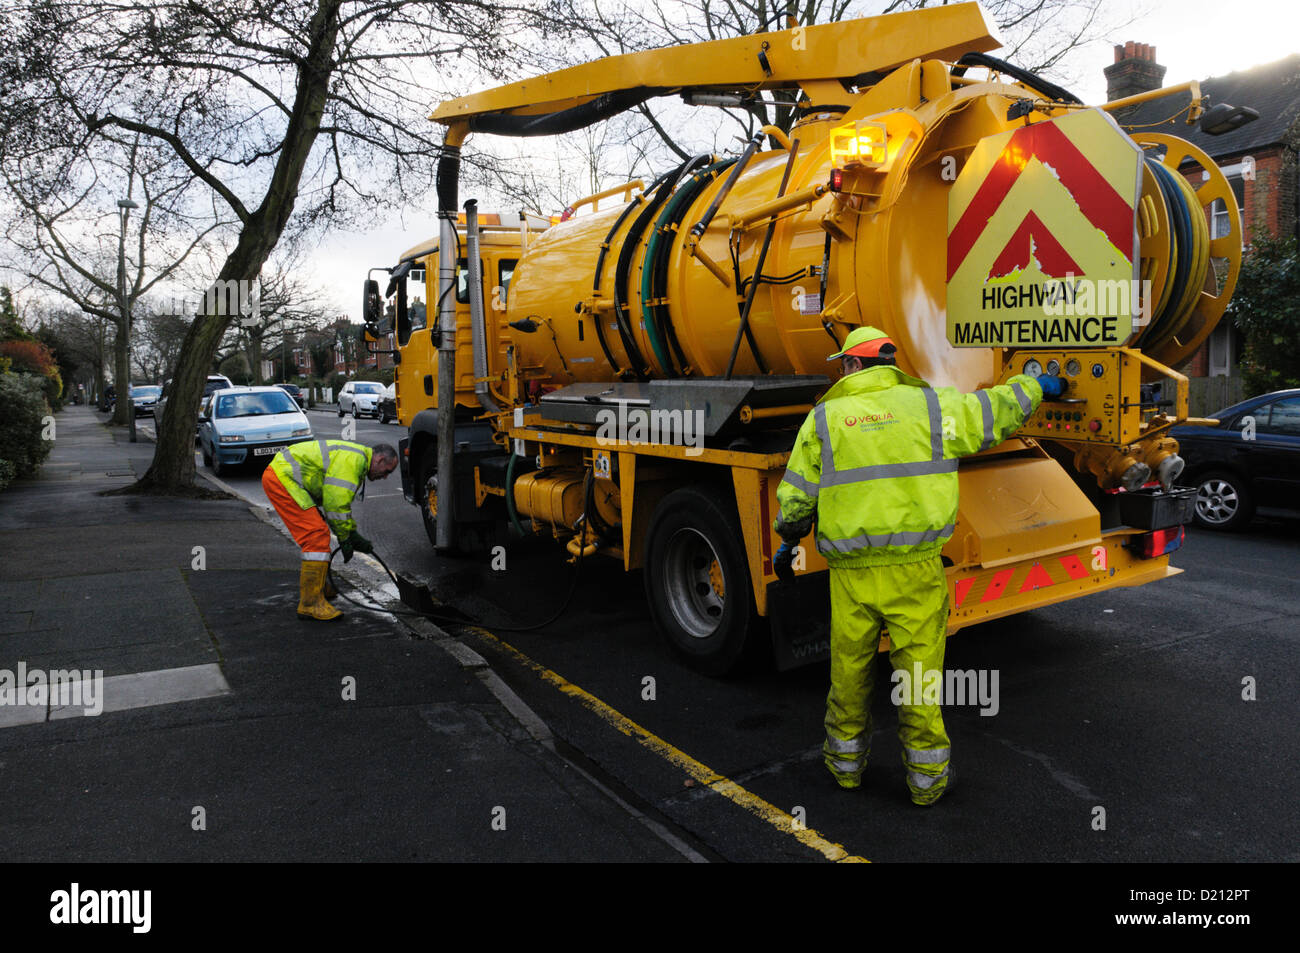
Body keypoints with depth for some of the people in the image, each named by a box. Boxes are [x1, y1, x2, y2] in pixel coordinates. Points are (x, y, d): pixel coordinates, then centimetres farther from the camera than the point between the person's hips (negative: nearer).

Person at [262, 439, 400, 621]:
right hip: (282, 477, -11)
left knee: (316, 533, 20)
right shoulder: (354, 460, -15)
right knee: (317, 535, -15)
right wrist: (344, 538, -7)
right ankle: (310, 603, -14)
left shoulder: (357, 459, 18)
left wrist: (353, 534, 21)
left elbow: (341, 503, 26)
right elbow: (336, 503, -17)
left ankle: (315, 584, 35)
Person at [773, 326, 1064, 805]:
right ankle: (926, 777, 23)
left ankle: (846, 762, 33)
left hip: (851, 572, 1)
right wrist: (1035, 385, 35)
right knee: (919, 672, 11)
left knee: (850, 671, 16)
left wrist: (786, 543, 20)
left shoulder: (823, 418, 2)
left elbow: (795, 499, 2)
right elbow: (997, 409, 15)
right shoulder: (931, 405, 2)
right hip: (916, 569, 0)